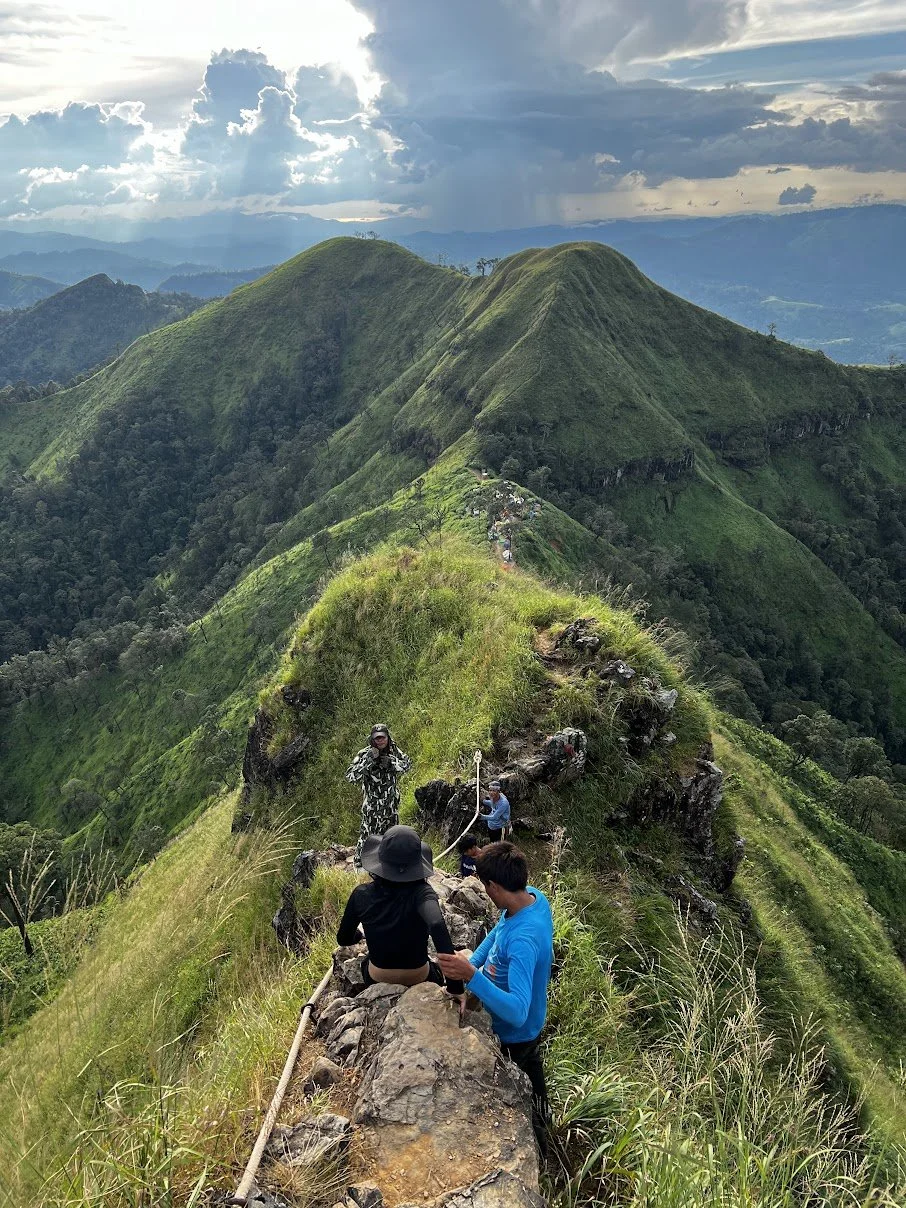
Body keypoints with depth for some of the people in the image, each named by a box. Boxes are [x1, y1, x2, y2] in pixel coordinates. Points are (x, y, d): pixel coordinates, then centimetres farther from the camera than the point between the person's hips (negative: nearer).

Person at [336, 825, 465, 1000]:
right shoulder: (420, 893, -26)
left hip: (377, 981, 2)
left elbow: (343, 940, -2)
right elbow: (437, 926, -47)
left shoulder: (361, 894, -18)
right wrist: (455, 984, -44)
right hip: (420, 981, -2)